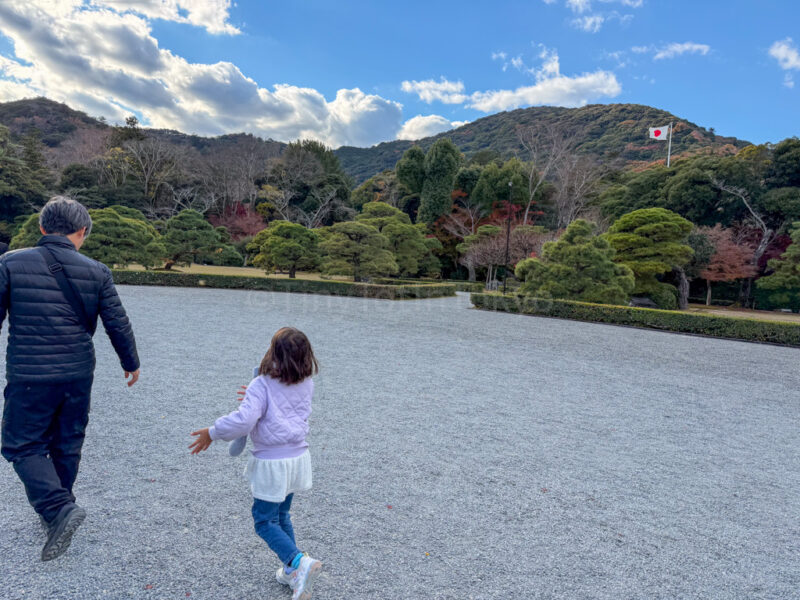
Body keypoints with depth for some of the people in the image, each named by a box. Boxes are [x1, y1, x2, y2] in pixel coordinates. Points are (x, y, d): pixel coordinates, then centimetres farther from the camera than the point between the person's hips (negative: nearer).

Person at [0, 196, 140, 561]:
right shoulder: (96, 272, -4)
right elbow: (118, 324, 0)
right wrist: (131, 363, 15)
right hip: (78, 376, 3)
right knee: (67, 444, 19)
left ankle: (57, 508, -7)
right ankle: (56, 511, 36)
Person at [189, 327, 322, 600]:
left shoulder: (261, 386, -19)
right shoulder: (306, 384, -1)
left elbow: (244, 420, -30)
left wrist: (212, 433, -15)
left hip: (272, 463, -6)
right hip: (298, 458, 6)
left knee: (264, 521, 10)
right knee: (281, 515, 24)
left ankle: (299, 562, -7)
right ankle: (292, 571, 31)